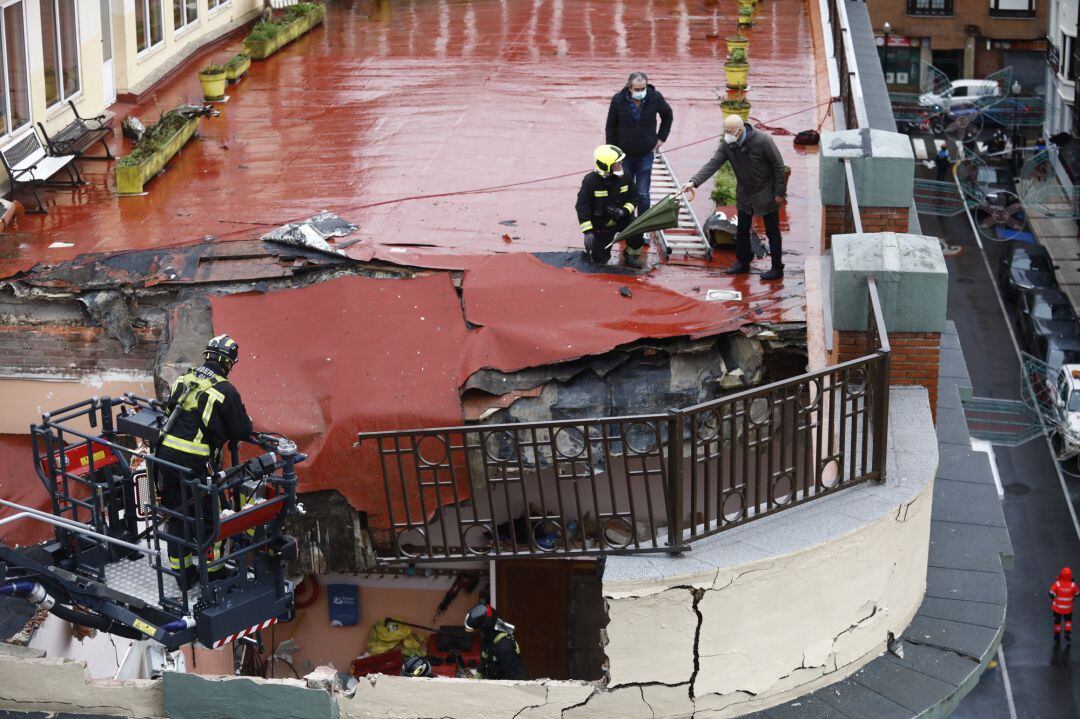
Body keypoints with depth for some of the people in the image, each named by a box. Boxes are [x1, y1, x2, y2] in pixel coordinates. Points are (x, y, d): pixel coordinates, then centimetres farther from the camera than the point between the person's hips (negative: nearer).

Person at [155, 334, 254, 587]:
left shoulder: (184, 379, 8)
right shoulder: (225, 390, -8)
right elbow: (242, 431, -2)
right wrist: (246, 423, 20)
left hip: (166, 452, 5)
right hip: (195, 462, -5)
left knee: (176, 514, 18)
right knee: (207, 516, 12)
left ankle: (181, 569, 27)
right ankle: (213, 570, 22)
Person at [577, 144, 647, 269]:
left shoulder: (625, 177, -11)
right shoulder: (590, 181, -21)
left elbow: (633, 197, 2)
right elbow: (582, 206, -17)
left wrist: (624, 211, -20)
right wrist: (587, 231, -23)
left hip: (621, 219, 2)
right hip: (599, 224, -2)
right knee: (599, 258, -5)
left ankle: (632, 255, 0)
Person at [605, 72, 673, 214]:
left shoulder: (655, 97, -11)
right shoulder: (618, 100, -13)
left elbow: (668, 115, 10)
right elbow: (611, 127, -2)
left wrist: (662, 137, 6)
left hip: (646, 154, 0)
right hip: (624, 154, 0)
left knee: (643, 194, 1)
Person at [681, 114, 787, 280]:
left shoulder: (762, 141, -25)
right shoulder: (727, 145, -11)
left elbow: (778, 165, -16)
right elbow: (712, 165, -17)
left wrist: (779, 192, -14)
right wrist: (694, 182, -30)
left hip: (766, 193, -6)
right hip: (744, 194, 6)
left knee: (772, 231, 3)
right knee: (742, 230, 14)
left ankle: (777, 269, 11)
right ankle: (743, 263, 30)